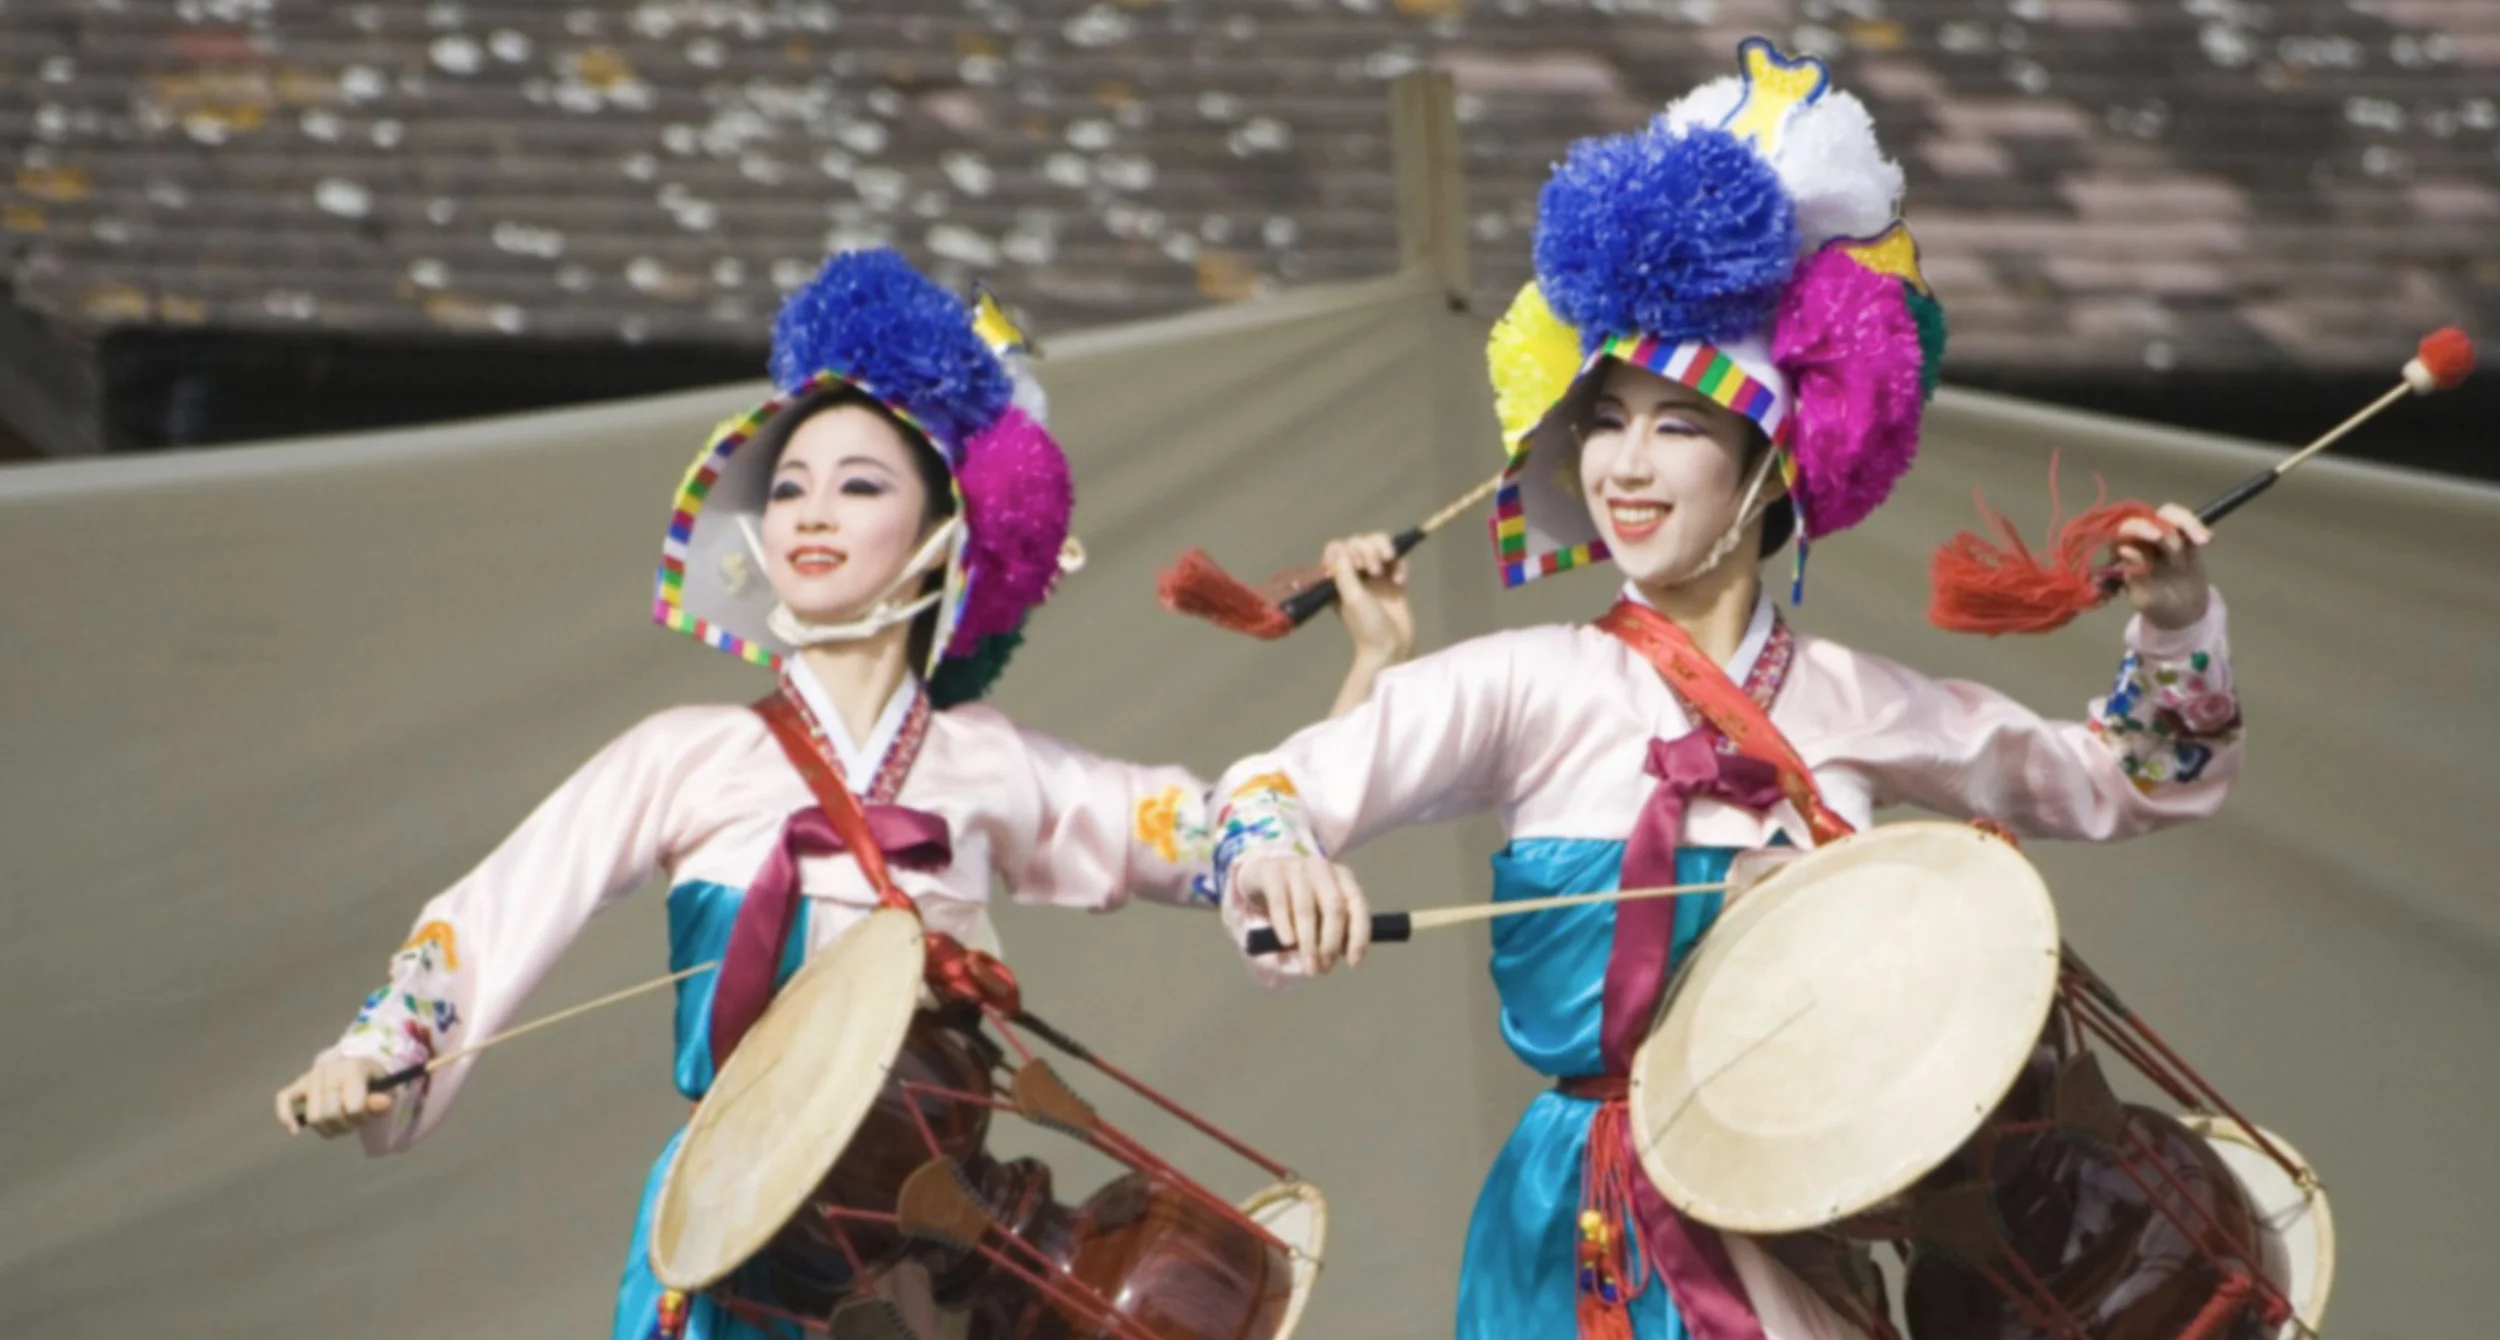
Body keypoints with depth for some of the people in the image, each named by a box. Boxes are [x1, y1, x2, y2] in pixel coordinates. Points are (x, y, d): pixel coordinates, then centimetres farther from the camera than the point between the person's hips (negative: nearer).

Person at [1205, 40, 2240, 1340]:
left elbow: (2119, 782, 19)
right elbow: (1273, 793, -17)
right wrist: (1277, 860, -39)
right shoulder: (1527, 687, -6)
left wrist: (2174, 631, 2)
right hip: (1596, 1231, -3)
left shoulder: (1853, 702, 5)